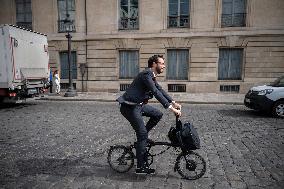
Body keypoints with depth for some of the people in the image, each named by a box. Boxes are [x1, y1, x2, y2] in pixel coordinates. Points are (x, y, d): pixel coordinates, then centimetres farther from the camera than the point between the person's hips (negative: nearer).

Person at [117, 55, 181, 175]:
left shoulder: (152, 76, 12)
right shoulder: (146, 74, -20)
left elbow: (160, 90, 16)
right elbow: (156, 92, -29)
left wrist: (173, 102, 8)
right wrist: (171, 108, -32)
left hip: (138, 105, 10)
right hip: (129, 107, -10)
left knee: (158, 114, 8)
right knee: (142, 134, -8)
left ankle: (142, 136, 18)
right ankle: (141, 167, 3)